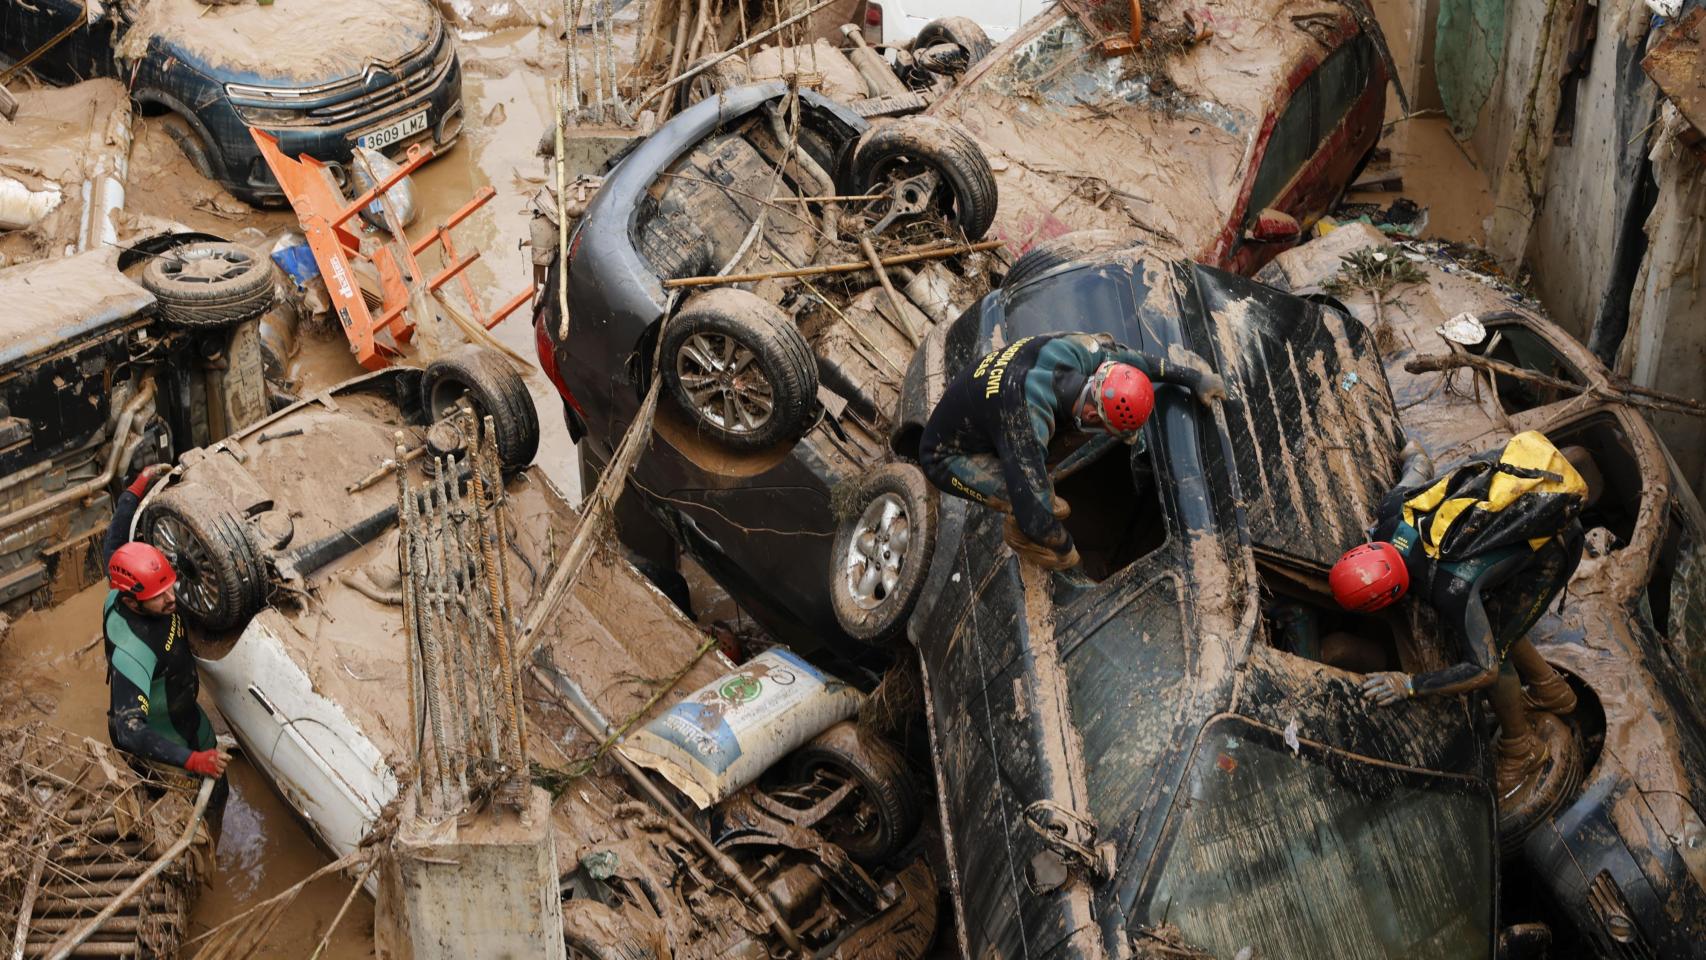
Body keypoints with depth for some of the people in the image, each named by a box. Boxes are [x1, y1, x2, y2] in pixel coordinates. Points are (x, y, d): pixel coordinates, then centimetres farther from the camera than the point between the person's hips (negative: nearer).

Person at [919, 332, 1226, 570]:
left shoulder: (1074, 349, -23)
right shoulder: (1028, 426, -43)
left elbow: (1130, 359, -1)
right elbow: (1034, 512, -35)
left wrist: (1192, 376, 9)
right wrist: (1065, 549, -16)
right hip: (946, 455, -7)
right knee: (1029, 497, -29)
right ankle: (1018, 535, 8)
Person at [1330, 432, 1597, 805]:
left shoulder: (1451, 589, -38)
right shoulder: (1394, 509, -20)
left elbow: (1485, 669, -33)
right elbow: (1419, 465, 3)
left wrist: (1409, 685, -35)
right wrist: (1412, 452, 28)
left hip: (1551, 546, -8)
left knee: (1491, 647, -6)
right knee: (1490, 618, 18)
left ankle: (1521, 750, 17)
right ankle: (1550, 691, 42)